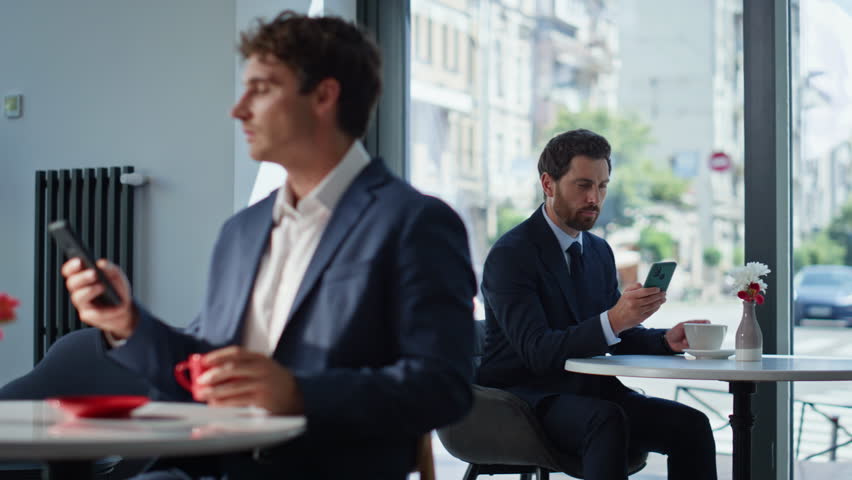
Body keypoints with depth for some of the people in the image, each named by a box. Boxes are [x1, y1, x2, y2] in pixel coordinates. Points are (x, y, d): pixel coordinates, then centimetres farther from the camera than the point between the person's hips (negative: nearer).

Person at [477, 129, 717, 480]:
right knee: (608, 421, -36)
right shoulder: (510, 255, -12)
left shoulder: (599, 251, 14)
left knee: (690, 425, -15)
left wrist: (666, 340, -7)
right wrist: (612, 320, -36)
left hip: (589, 391, 7)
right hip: (526, 395, -7)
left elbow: (621, 340, 15)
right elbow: (537, 352, -23)